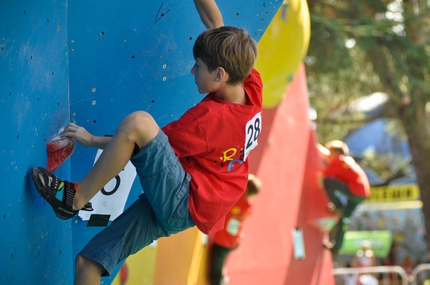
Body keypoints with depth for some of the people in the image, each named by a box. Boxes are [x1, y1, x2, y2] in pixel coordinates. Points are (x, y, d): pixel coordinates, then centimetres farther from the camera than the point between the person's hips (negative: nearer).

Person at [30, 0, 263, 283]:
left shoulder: (210, 116, -22)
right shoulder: (252, 85, -2)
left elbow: (154, 140, -12)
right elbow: (216, 25, 10)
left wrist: (92, 140, -3)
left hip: (185, 204, -9)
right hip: (174, 207, 9)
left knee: (138, 122, -28)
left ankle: (76, 197, -15)